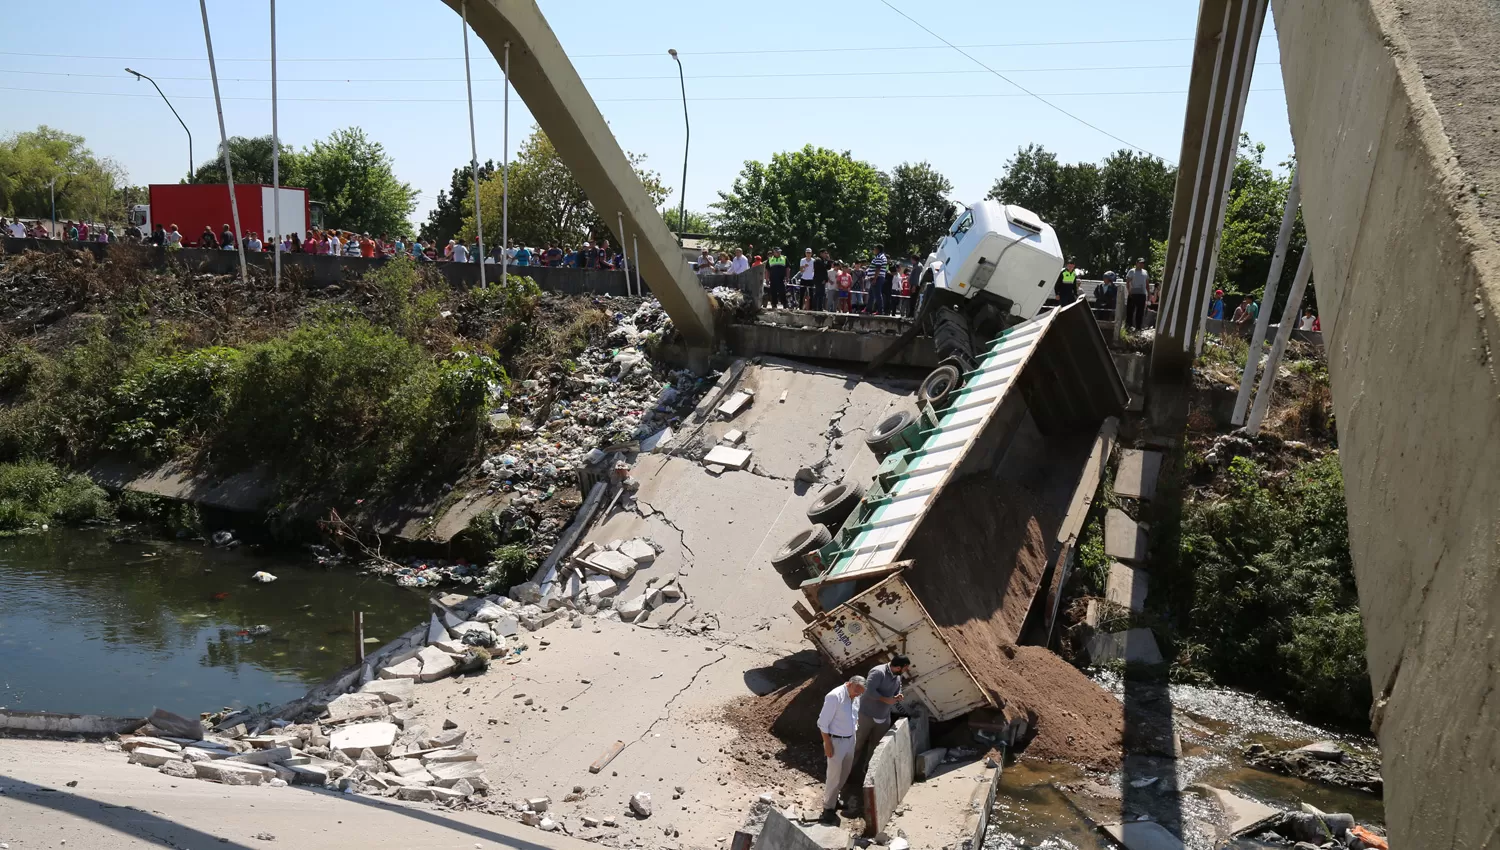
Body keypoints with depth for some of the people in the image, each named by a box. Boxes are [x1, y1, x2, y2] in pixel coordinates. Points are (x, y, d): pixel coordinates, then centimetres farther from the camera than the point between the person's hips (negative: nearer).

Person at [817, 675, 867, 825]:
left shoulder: (855, 698, 0)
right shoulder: (834, 696, -25)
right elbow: (822, 723, -21)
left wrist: (855, 730, 16)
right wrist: (827, 744, -20)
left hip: (850, 740, 8)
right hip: (836, 741, -8)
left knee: (844, 773, 20)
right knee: (834, 776, -1)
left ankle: (833, 797, 41)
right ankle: (828, 808, 14)